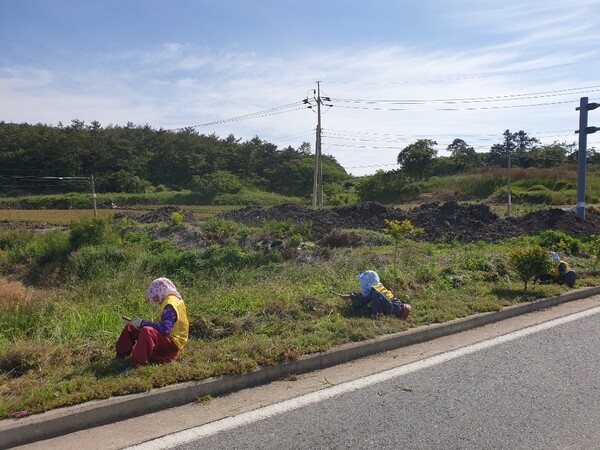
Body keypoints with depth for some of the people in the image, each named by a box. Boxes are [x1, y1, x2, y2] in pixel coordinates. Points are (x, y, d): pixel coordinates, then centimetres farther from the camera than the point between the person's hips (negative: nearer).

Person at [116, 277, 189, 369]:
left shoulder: (170, 304, -20)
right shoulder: (169, 300, 10)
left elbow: (165, 329, -29)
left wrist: (143, 323, -22)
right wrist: (142, 323, 11)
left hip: (172, 343, -11)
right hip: (166, 338, 11)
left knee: (147, 331, -40)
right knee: (130, 327, 11)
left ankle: (137, 364, -40)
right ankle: (121, 356, 9)